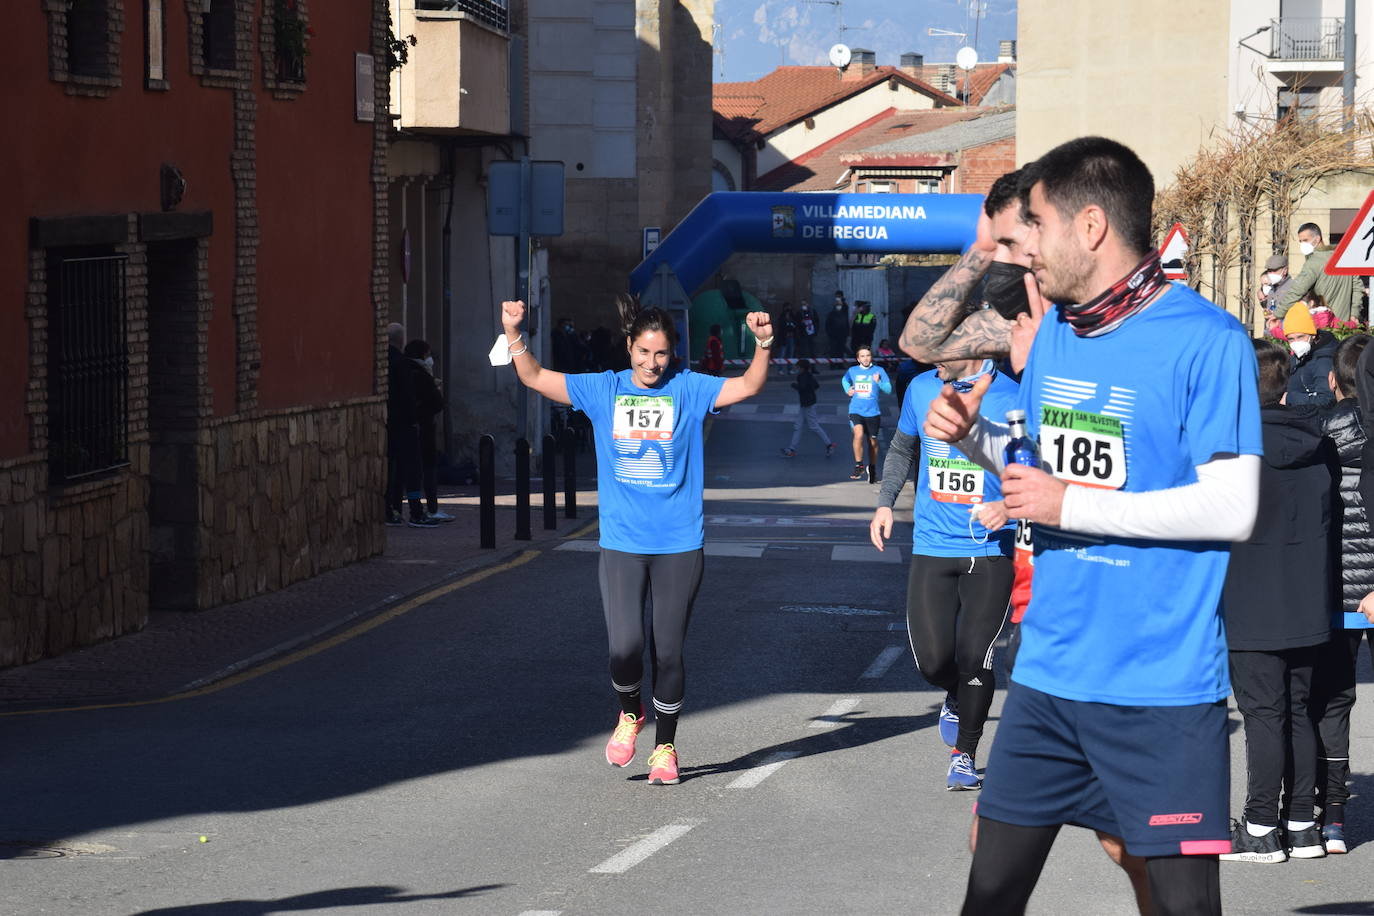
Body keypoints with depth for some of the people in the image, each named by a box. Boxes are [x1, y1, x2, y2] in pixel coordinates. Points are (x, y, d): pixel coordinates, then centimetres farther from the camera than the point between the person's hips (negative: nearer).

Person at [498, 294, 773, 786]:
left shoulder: (689, 390, 1)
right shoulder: (604, 390, 5)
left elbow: (748, 386, -7)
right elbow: (535, 378, 5)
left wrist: (763, 345, -24)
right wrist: (514, 335, -11)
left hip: (678, 546, 0)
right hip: (621, 544, 0)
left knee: (668, 652, 5)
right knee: (625, 648, -12)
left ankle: (665, 747, 22)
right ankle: (629, 714, 19)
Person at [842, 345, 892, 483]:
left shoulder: (879, 371, -1)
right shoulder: (852, 371, 6)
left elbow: (888, 390, -8)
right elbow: (845, 380, 29)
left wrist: (879, 382, -25)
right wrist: (847, 390, 10)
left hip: (873, 412, 0)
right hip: (856, 411, 0)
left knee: (872, 441, 10)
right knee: (858, 434, -24)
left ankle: (872, 468, 32)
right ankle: (859, 466, -12)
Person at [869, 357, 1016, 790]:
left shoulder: (1010, 400, -9)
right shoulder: (922, 389, 4)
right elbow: (902, 448, 23)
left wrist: (1009, 506, -21)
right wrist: (885, 503, 13)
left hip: (990, 550, -3)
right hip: (932, 549, 3)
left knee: (973, 658, -7)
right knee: (933, 661, -3)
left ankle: (964, 754, 14)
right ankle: (954, 698, 33)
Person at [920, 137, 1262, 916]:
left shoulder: (1207, 341, -13)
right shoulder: (1056, 333, 11)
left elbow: (1232, 507, -19)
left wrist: (1069, 506, -16)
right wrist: (973, 435, 4)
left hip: (1161, 689, -7)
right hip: (1050, 670, 7)